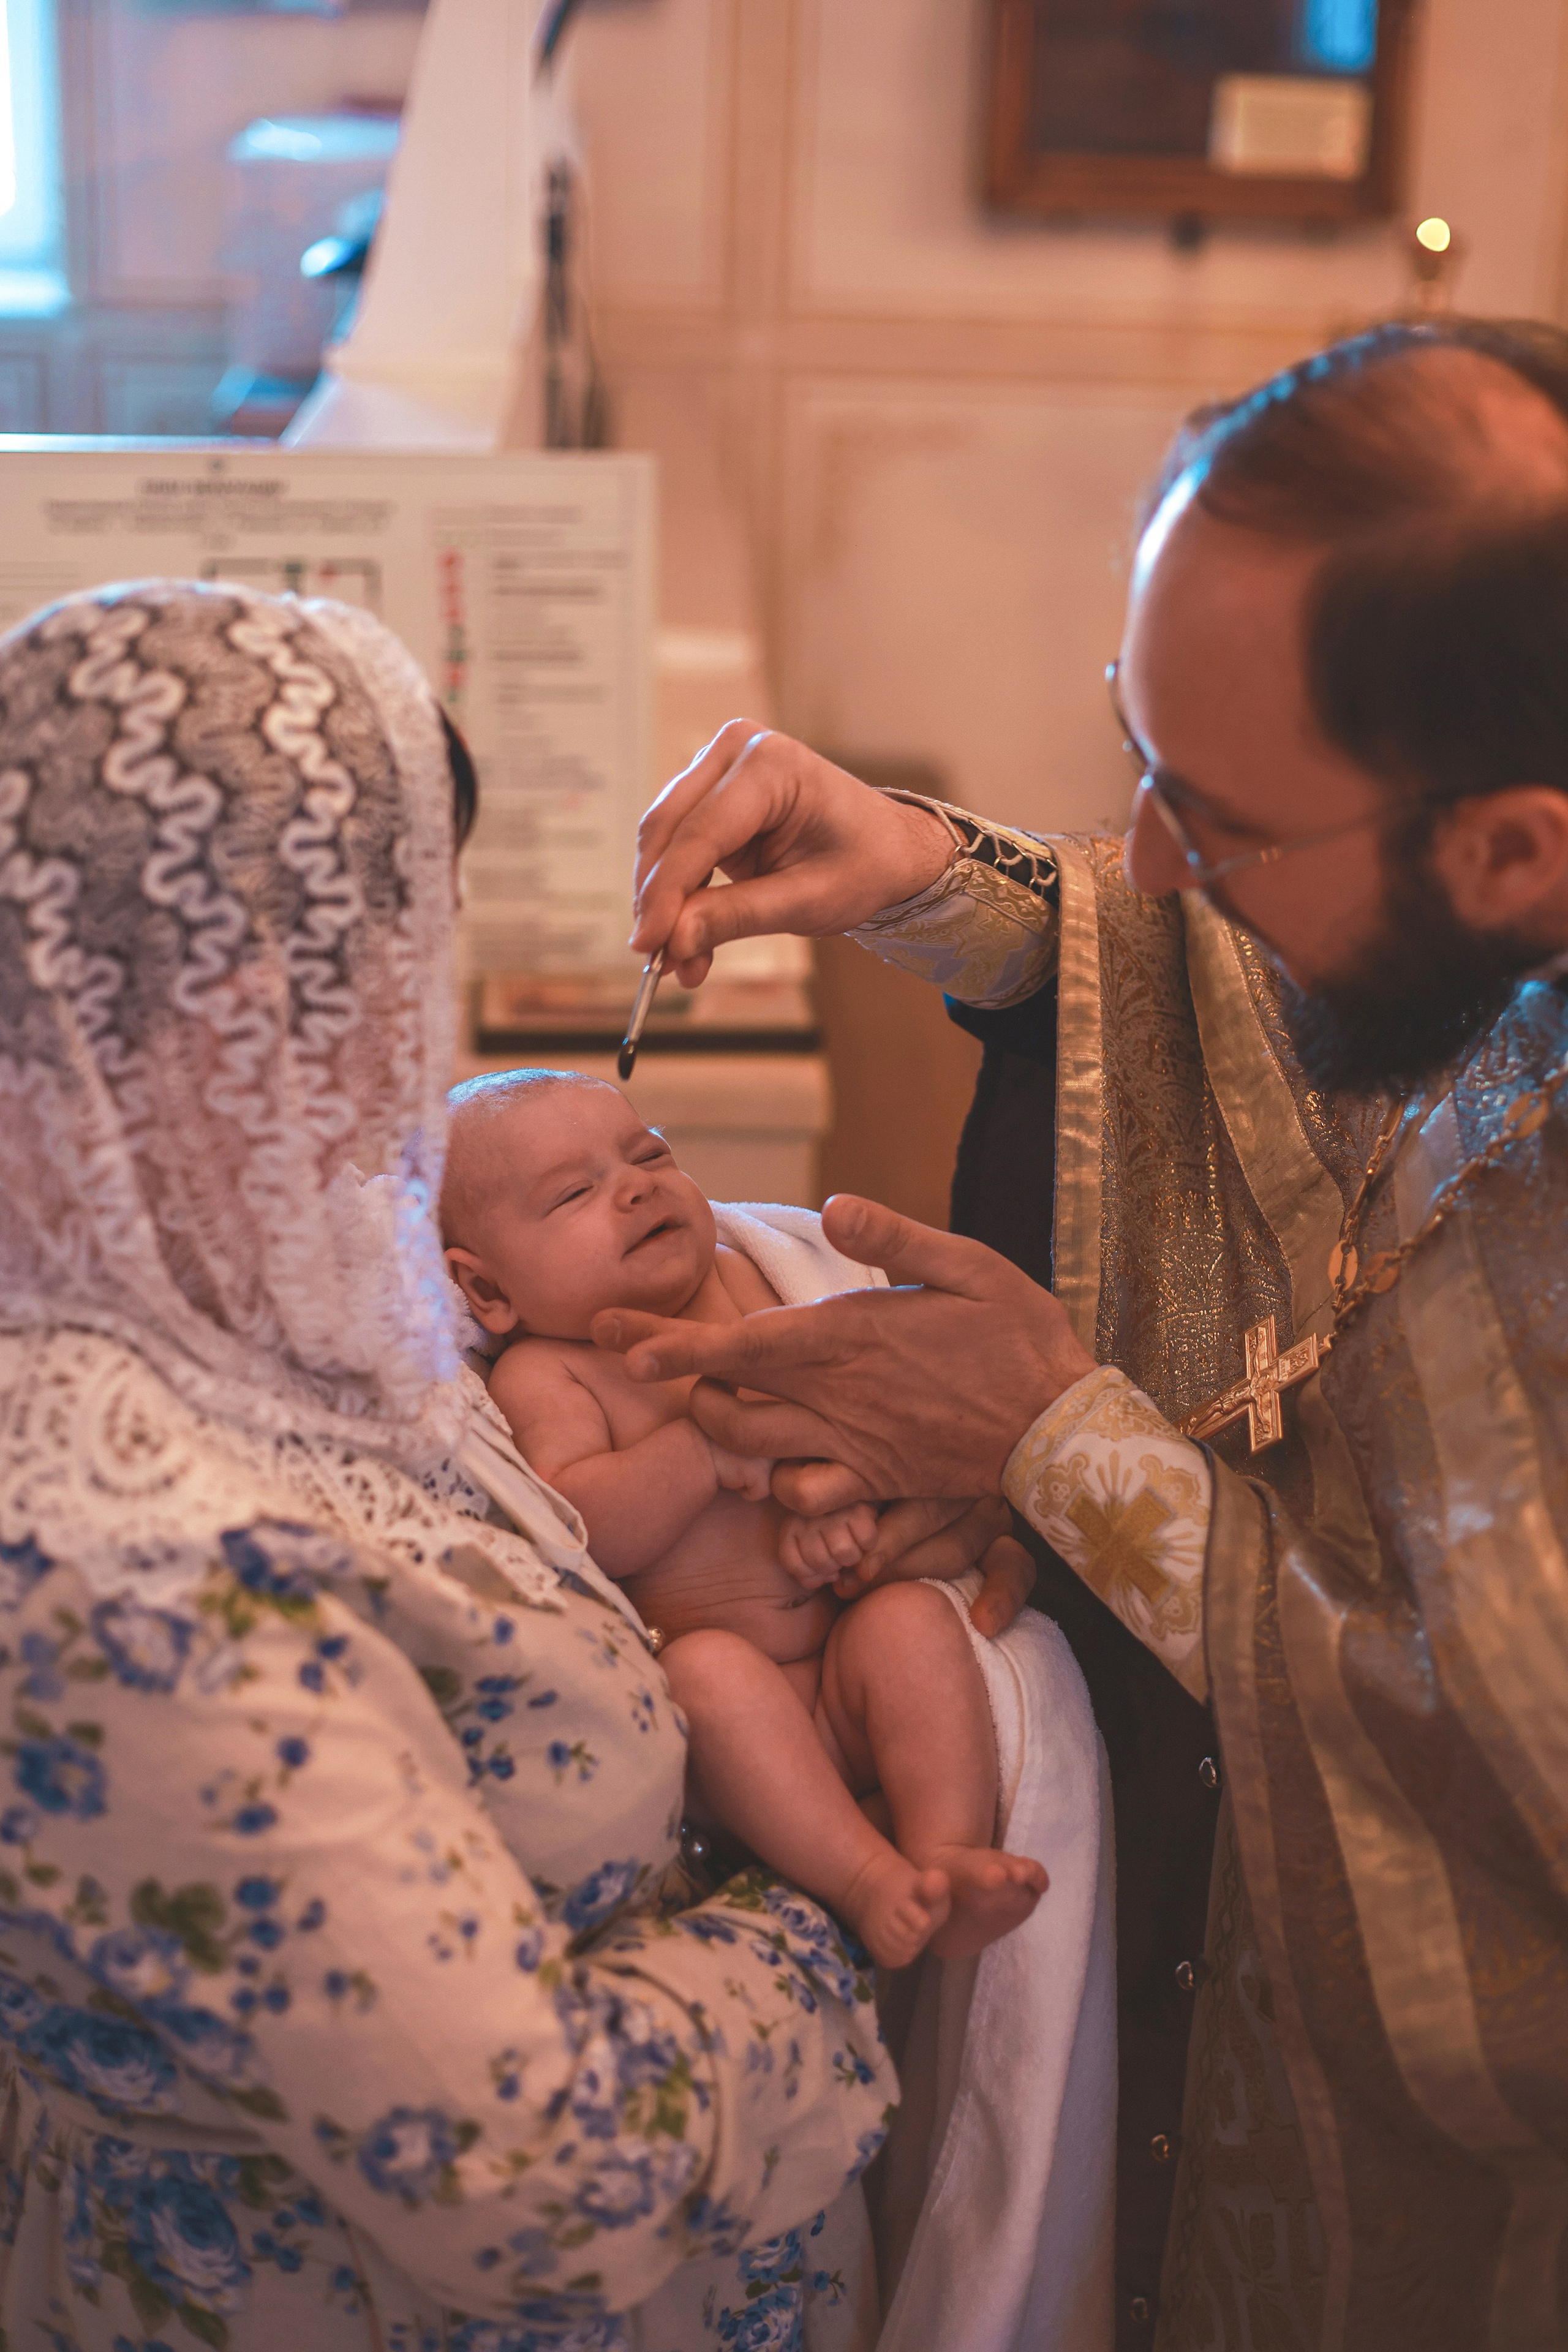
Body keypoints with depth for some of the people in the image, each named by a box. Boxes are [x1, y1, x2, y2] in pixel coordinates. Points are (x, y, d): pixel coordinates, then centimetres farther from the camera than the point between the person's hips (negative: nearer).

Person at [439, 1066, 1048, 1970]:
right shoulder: (542, 1375, -3)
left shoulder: (744, 1284, 10)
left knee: (912, 1617, -24)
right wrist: (705, 1451, -24)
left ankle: (950, 1859, -29)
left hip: (843, 1673, 4)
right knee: (709, 1665, -34)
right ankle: (866, 1879, -34)